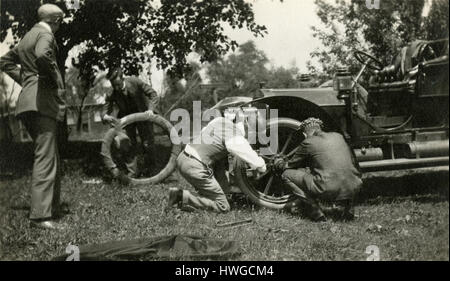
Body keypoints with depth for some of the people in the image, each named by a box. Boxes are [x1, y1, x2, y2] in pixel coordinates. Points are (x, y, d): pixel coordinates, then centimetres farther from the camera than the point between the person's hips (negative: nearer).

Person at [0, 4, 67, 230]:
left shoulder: (27, 37, 22)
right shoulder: (45, 34, -6)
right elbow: (42, 56, -29)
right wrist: (53, 80, -15)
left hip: (29, 100, 10)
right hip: (43, 101, -10)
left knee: (51, 158, 15)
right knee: (45, 158, -12)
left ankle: (52, 209, 20)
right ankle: (40, 215, -14)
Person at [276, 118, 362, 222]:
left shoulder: (308, 142, 4)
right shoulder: (338, 136, 19)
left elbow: (290, 165, 17)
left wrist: (279, 164, 42)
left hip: (329, 190, -5)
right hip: (353, 189, 6)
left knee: (287, 175, 10)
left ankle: (316, 214, 4)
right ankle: (346, 206, 17)